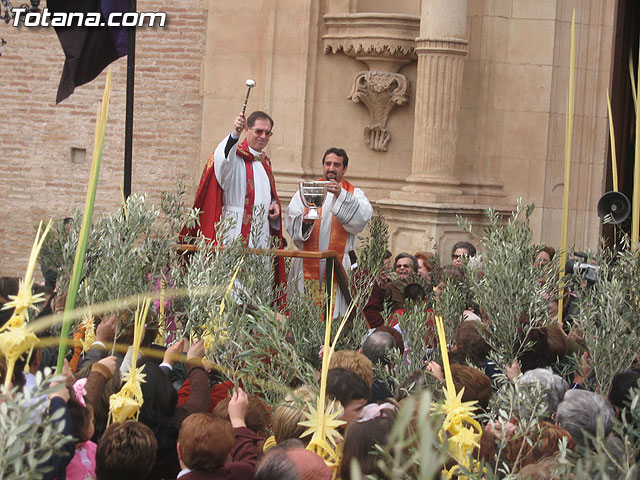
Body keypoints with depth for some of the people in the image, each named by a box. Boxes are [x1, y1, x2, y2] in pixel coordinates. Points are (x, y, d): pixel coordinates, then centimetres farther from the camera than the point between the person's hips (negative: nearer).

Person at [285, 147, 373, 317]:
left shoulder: (354, 194, 11)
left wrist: (341, 195, -22)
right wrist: (304, 221, -20)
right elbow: (290, 221, 2)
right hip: (307, 265, 1)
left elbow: (363, 216, -10)